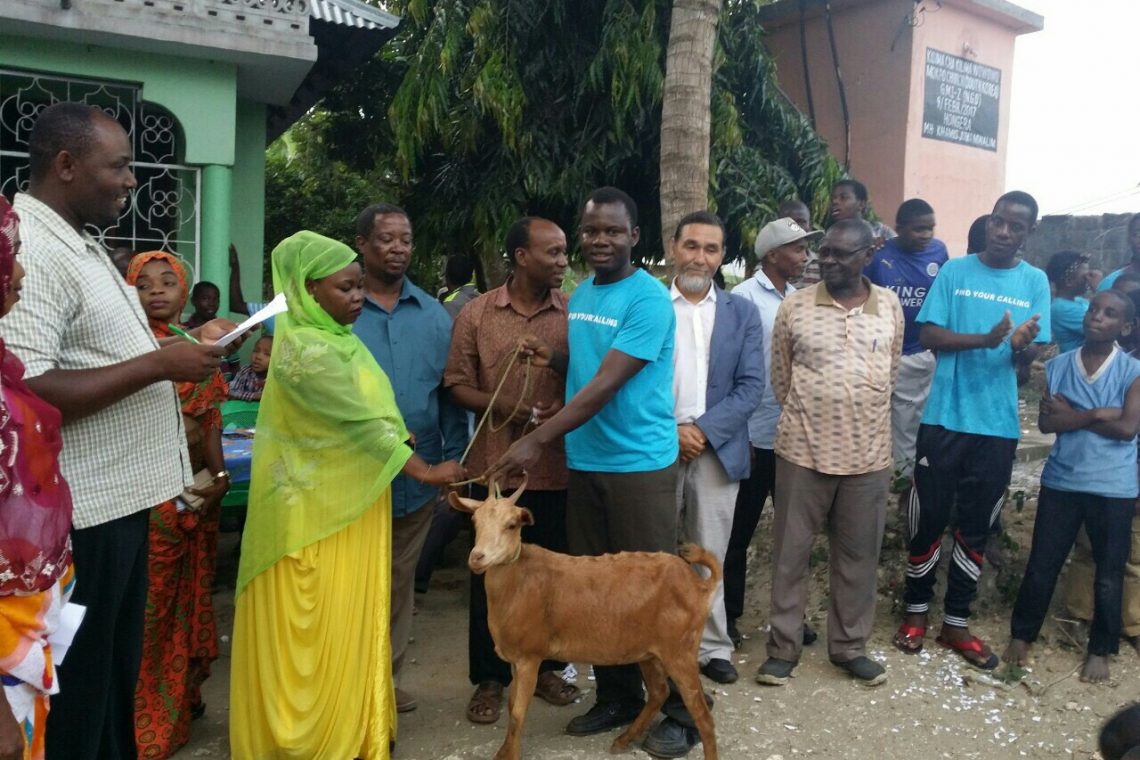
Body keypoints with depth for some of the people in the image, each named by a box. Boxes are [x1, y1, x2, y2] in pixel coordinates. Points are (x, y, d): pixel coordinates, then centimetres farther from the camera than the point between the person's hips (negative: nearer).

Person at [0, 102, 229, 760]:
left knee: (117, 676, 23)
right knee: (74, 700, 7)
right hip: (77, 516, -10)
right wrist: (160, 365, -23)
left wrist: (186, 343, 10)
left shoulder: (81, 245, 13)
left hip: (119, 500, 10)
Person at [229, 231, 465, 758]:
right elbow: (361, 423, -21)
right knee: (315, 632, 4)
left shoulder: (338, 339, 9)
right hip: (316, 512, -9)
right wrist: (425, 471, -16)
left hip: (350, 507, 9)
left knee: (347, 626, 17)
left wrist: (421, 465, 3)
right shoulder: (304, 350, -20)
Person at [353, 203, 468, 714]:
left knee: (398, 584, 17)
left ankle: (386, 678, 33)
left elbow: (450, 395, 6)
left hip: (417, 476, 3)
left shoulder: (434, 316, 6)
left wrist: (453, 463, 2)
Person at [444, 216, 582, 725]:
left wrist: (564, 408, -14)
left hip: (556, 469, 1)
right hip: (495, 466, 0)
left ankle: (545, 666, 32)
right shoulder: (476, 313, 0)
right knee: (491, 574, 10)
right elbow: (457, 385, 1)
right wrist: (499, 405, -16)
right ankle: (489, 677, 25)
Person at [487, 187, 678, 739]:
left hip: (639, 465, -7)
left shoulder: (648, 298, -13)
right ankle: (617, 695, 29)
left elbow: (608, 383, -20)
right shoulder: (580, 296, 11)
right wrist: (555, 360, 1)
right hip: (584, 463, 7)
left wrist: (538, 440, -24)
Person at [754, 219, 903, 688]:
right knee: (791, 552, 7)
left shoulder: (890, 306, 2)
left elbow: (890, 371, 14)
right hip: (803, 451, -1)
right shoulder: (793, 307, -4)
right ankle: (783, 646, 21)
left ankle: (850, 645, 29)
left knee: (858, 554, 12)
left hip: (868, 454, 2)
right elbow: (780, 377, 5)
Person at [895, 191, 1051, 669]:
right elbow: (927, 335, -7)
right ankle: (916, 611, 23)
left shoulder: (1035, 282, 5)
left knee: (977, 527, 10)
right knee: (928, 519, 5)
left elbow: (1028, 357, 1)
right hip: (944, 417, -2)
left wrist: (1022, 344, -23)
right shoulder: (955, 271, 1)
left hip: (998, 424, 2)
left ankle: (956, 622, 23)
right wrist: (986, 338, -21)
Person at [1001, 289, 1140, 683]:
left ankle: (1100, 650, 28)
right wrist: (1096, 414, -14)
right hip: (1060, 481, 2)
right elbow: (1046, 422, -6)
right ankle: (1021, 635, 25)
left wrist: (1072, 415, -10)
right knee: (1041, 566, 9)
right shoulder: (1057, 366, 2)